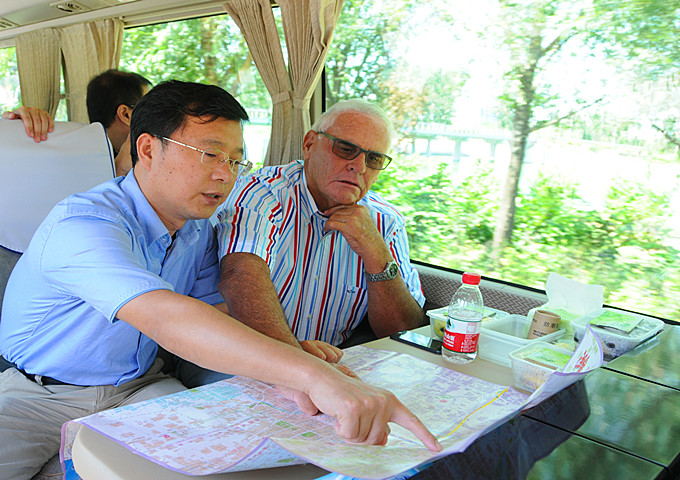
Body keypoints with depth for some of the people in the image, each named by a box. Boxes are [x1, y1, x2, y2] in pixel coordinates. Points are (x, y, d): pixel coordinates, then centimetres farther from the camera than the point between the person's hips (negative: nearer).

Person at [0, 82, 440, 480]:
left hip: (139, 386, 4)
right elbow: (164, 318, -46)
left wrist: (288, 372, -30)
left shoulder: (200, 229, -2)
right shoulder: (82, 225, -29)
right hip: (38, 394, -4)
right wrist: (313, 375, -57)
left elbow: (221, 316, -8)